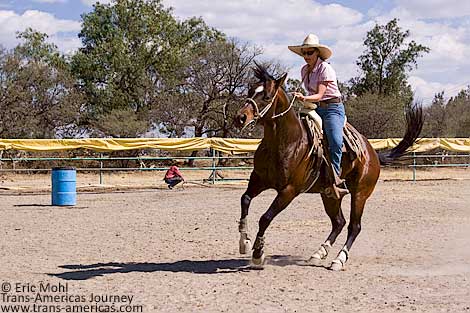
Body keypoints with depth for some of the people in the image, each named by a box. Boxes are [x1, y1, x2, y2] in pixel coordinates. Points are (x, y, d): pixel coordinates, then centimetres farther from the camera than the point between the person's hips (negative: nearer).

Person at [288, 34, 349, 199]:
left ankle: (336, 179, -24)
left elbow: (319, 95, -20)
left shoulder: (325, 69, -11)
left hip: (333, 108, -7)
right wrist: (303, 99, 6)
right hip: (315, 109, 8)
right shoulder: (305, 70, 11)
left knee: (335, 141, -29)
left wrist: (305, 98, -35)